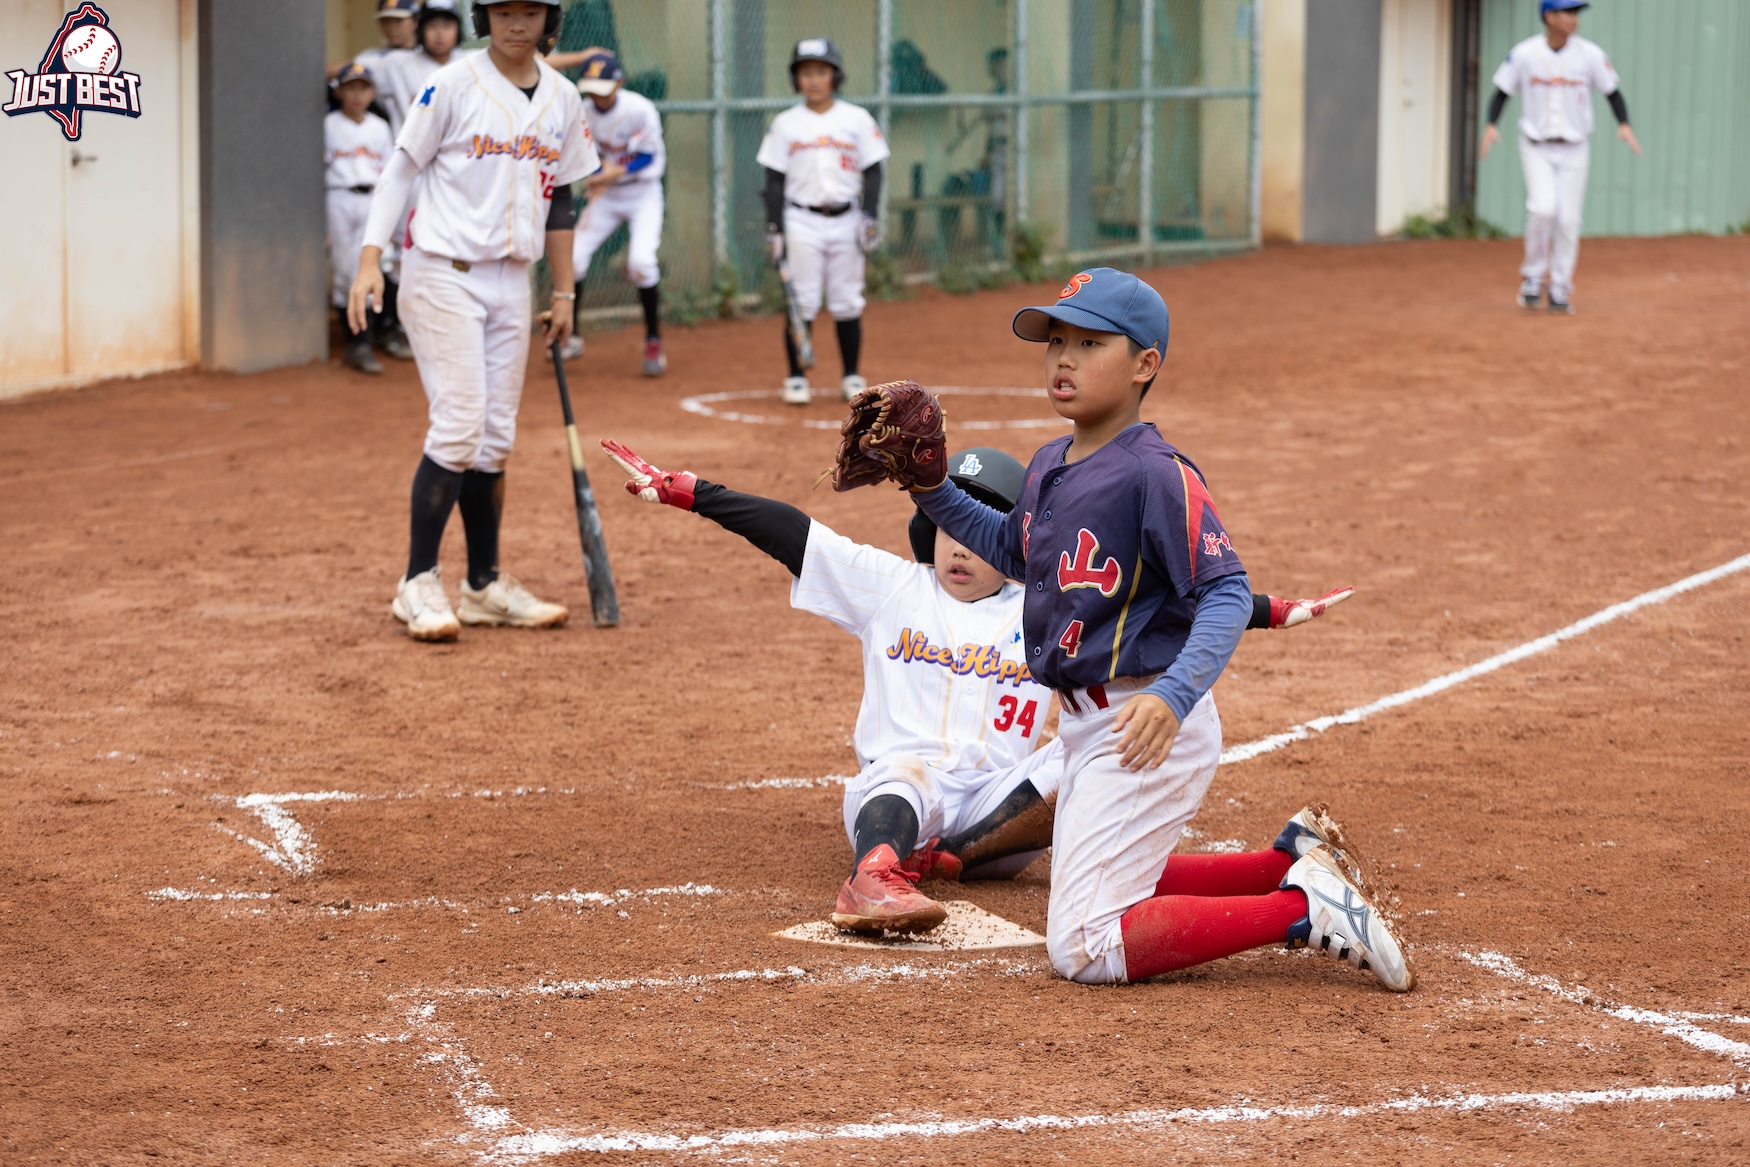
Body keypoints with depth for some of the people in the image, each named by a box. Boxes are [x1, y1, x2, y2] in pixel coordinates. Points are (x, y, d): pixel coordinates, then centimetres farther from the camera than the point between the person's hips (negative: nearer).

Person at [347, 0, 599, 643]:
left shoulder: (562, 98, 8)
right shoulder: (453, 84, -9)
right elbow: (400, 170, -7)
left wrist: (565, 295, 15)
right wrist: (370, 260, -16)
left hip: (511, 279, 6)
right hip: (444, 272, -6)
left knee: (495, 438, 8)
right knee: (458, 427, -13)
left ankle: (485, 587, 15)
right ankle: (418, 584, -5)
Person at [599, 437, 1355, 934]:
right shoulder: (889, 587, 14)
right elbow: (787, 532, 7)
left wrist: (1272, 612, -3)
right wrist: (681, 491, 0)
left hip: (1004, 805, 1)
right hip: (896, 788, -1)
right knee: (905, 769, -35)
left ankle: (949, 859, -33)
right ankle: (874, 877, -65)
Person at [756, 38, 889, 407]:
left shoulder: (857, 120, 4)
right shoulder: (786, 124, 3)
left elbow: (872, 172, 6)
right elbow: (775, 181, 4)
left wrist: (870, 217, -5)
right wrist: (773, 228, -2)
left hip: (845, 221, 1)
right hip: (801, 221, -1)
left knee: (847, 303, 4)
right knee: (802, 303, -3)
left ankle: (852, 377, 13)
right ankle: (796, 377, 5)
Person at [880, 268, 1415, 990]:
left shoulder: (1156, 475, -20)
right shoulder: (1048, 466, 6)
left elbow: (1227, 594, -26)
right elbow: (1014, 550, 27)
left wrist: (1172, 696, -41)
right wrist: (933, 491, 14)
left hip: (1145, 727, -10)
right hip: (1085, 723, 10)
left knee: (1084, 950, -14)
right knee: (1108, 894, 27)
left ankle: (1305, 910, -9)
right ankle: (1292, 866, 26)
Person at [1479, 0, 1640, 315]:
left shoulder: (1589, 54, -6)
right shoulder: (1524, 53, -8)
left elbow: (1612, 91, 1)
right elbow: (1502, 91, 0)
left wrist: (1624, 124, -15)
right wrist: (1491, 125, -16)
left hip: (1574, 149, 1)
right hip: (1536, 147, -1)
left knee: (1568, 219, -2)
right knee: (1542, 208, -19)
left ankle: (1560, 289, 14)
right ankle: (1533, 275, 3)